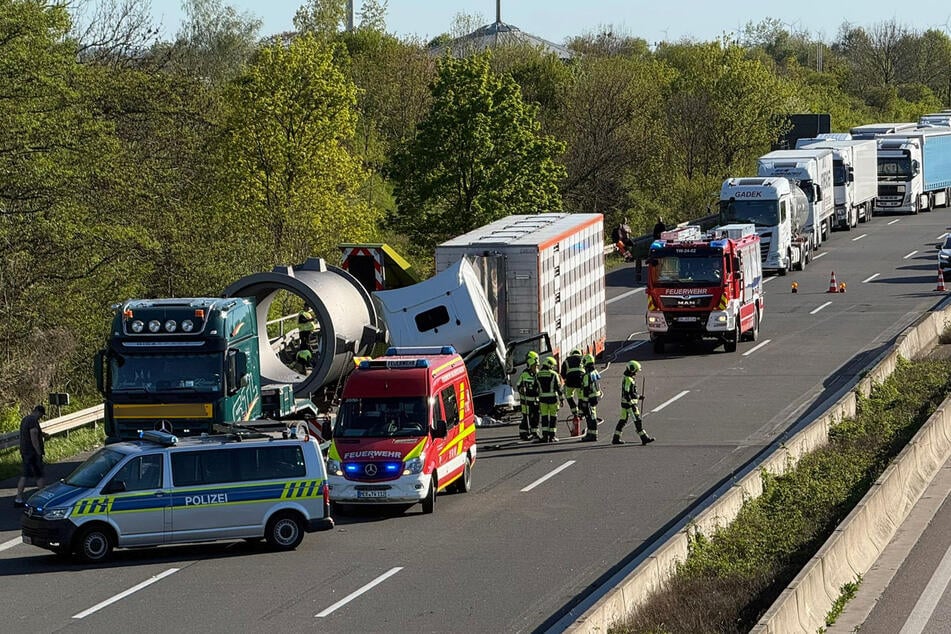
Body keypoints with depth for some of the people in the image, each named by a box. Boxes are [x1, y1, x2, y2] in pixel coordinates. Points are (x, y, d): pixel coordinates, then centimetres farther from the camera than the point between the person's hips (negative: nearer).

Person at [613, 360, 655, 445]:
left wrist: (639, 396, 25)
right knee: (637, 420, -5)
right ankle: (644, 438, -1)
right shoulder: (628, 380, -19)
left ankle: (616, 438, 15)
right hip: (630, 403, -10)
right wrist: (632, 405, -24)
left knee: (623, 420, 12)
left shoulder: (626, 379, 14)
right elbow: (626, 394, -24)